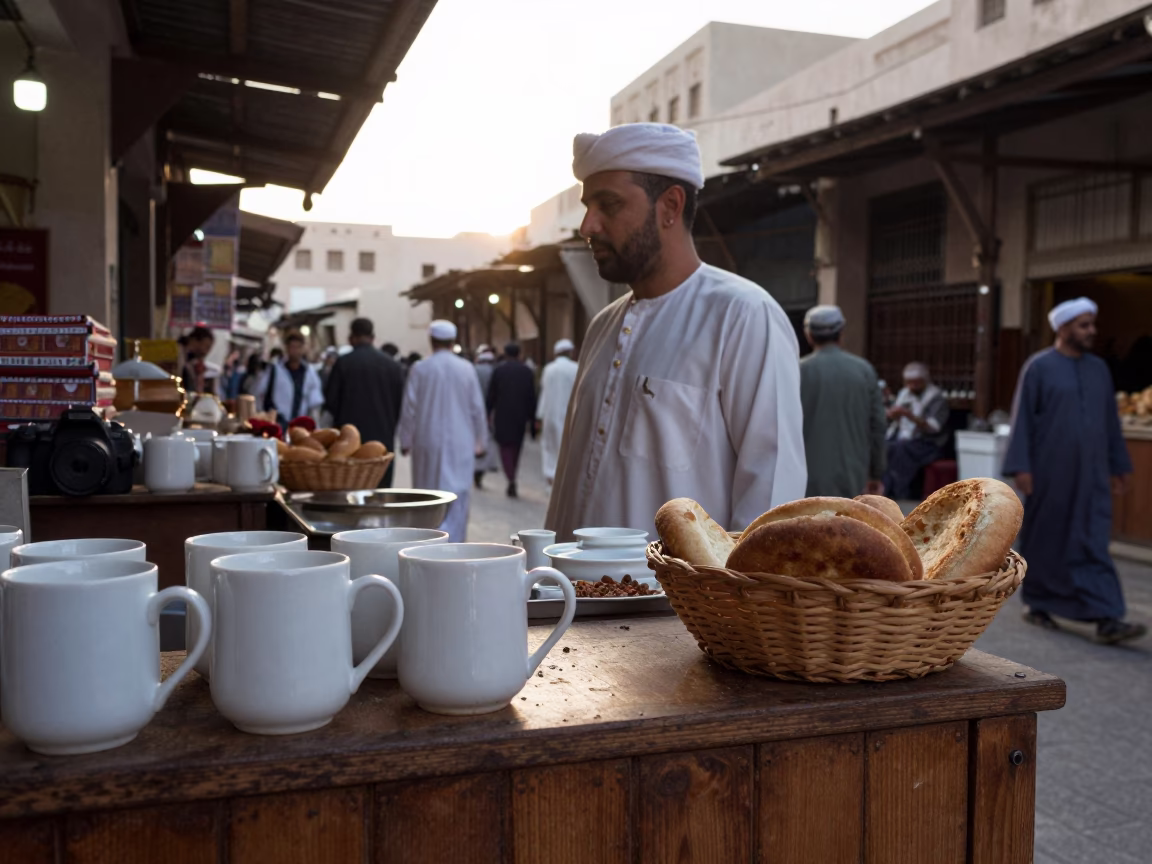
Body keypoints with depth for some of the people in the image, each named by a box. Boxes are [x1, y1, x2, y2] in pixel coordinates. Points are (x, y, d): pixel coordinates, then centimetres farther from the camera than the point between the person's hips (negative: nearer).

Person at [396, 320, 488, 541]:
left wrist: (405, 440, 7)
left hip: (427, 442, 0)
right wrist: (480, 440, 12)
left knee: (427, 492, 13)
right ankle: (453, 539, -4)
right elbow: (477, 408, 1)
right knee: (457, 493, 4)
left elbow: (409, 408, -3)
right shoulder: (466, 368, -4)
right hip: (460, 443, 0)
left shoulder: (419, 369, -6)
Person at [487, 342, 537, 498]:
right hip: (520, 415, 2)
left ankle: (511, 481, -16)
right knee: (516, 447, 15)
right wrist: (531, 418, 5)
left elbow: (491, 395, -2)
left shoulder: (498, 370, -4)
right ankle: (512, 483, 23)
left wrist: (488, 414, 7)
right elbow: (532, 397, 0)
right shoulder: (527, 371, 1)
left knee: (505, 447, 3)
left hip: (502, 415, -2)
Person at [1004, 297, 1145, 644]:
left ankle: (1105, 618, -4)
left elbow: (1111, 421, 14)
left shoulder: (1099, 369, 10)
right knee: (1045, 539, 7)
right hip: (1049, 473, -4)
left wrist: (1119, 465, 14)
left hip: (1090, 474, 4)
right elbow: (1022, 419, -6)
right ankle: (1037, 603, 23)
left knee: (1093, 544, -1)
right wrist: (1020, 466, -12)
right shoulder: (1038, 367, -5)